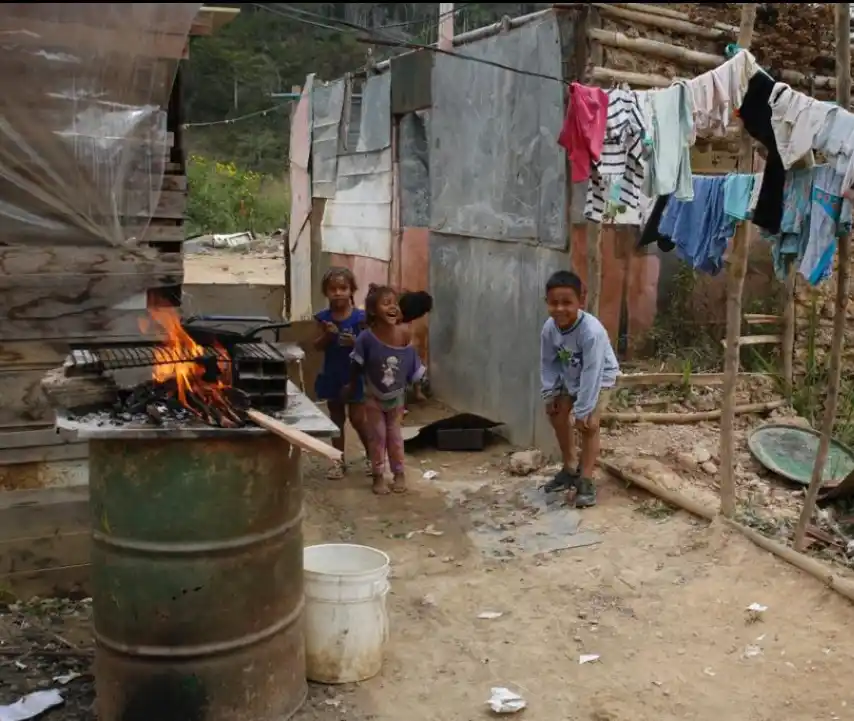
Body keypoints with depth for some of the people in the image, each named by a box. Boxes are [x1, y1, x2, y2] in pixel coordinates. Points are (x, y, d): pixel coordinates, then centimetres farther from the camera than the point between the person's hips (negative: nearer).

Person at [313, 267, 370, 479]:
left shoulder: (360, 317, -11)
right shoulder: (324, 318, -2)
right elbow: (317, 346, 0)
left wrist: (355, 342, -26)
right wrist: (327, 335, -19)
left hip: (355, 375, -4)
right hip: (332, 375, 4)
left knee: (357, 419, 0)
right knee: (336, 419, 13)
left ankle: (372, 456, 21)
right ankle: (339, 461, 22)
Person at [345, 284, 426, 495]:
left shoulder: (404, 336, -19)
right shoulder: (367, 337, -24)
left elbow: (413, 365, -5)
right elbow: (358, 366, -10)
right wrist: (351, 387, -1)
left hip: (397, 396, 2)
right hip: (374, 397, -1)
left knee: (394, 435, 11)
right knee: (377, 435, 7)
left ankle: (399, 474, 24)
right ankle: (378, 476, 19)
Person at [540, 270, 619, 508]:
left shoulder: (592, 331, -39)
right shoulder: (549, 328, -21)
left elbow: (591, 373, -36)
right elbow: (548, 363, -6)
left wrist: (583, 410, -32)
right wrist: (550, 393, -9)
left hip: (599, 378, -6)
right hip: (569, 377, 7)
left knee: (589, 425, -16)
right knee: (557, 414, 10)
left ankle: (586, 481, -8)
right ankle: (570, 469, 27)